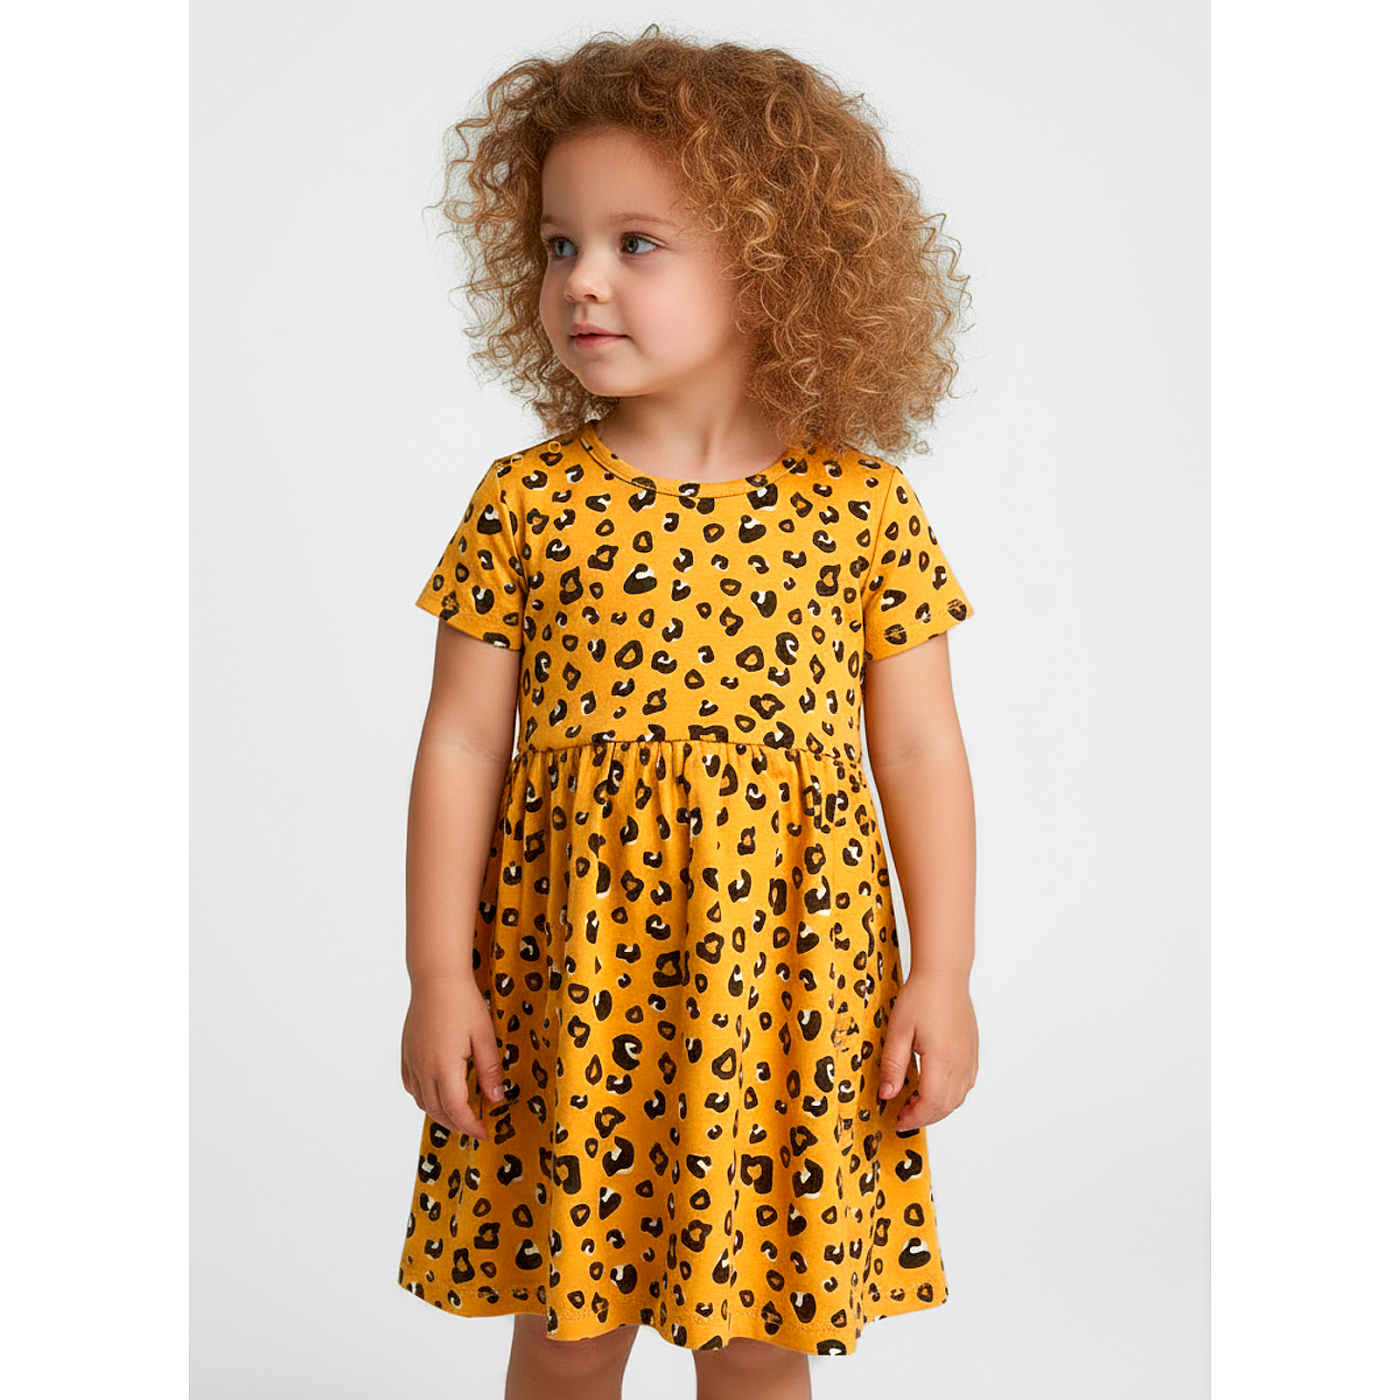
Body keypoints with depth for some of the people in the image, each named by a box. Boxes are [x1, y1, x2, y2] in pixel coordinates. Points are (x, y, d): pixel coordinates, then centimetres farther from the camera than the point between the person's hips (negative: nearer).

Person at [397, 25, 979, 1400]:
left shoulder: (860, 505, -3)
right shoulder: (526, 502, -2)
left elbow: (919, 750, 1)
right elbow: (461, 744, 0)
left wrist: (942, 977, -1)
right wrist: (440, 975, -2)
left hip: (788, 975, 0)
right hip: (568, 977, 1)